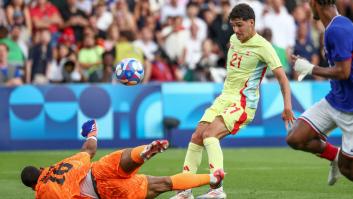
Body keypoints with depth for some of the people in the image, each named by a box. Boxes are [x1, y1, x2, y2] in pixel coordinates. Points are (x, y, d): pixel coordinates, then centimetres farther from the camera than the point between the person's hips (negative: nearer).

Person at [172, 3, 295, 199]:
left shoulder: (262, 46, -12)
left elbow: (281, 76, -15)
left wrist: (287, 106, -24)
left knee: (209, 134, -26)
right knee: (196, 136, -4)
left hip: (243, 104, -7)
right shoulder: (233, 39, 10)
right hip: (224, 97, 7)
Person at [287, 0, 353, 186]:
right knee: (295, 139, -1)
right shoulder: (337, 26, 7)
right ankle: (336, 155, 20)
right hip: (334, 99, 9)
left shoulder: (338, 30, -23)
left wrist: (310, 69, -14)